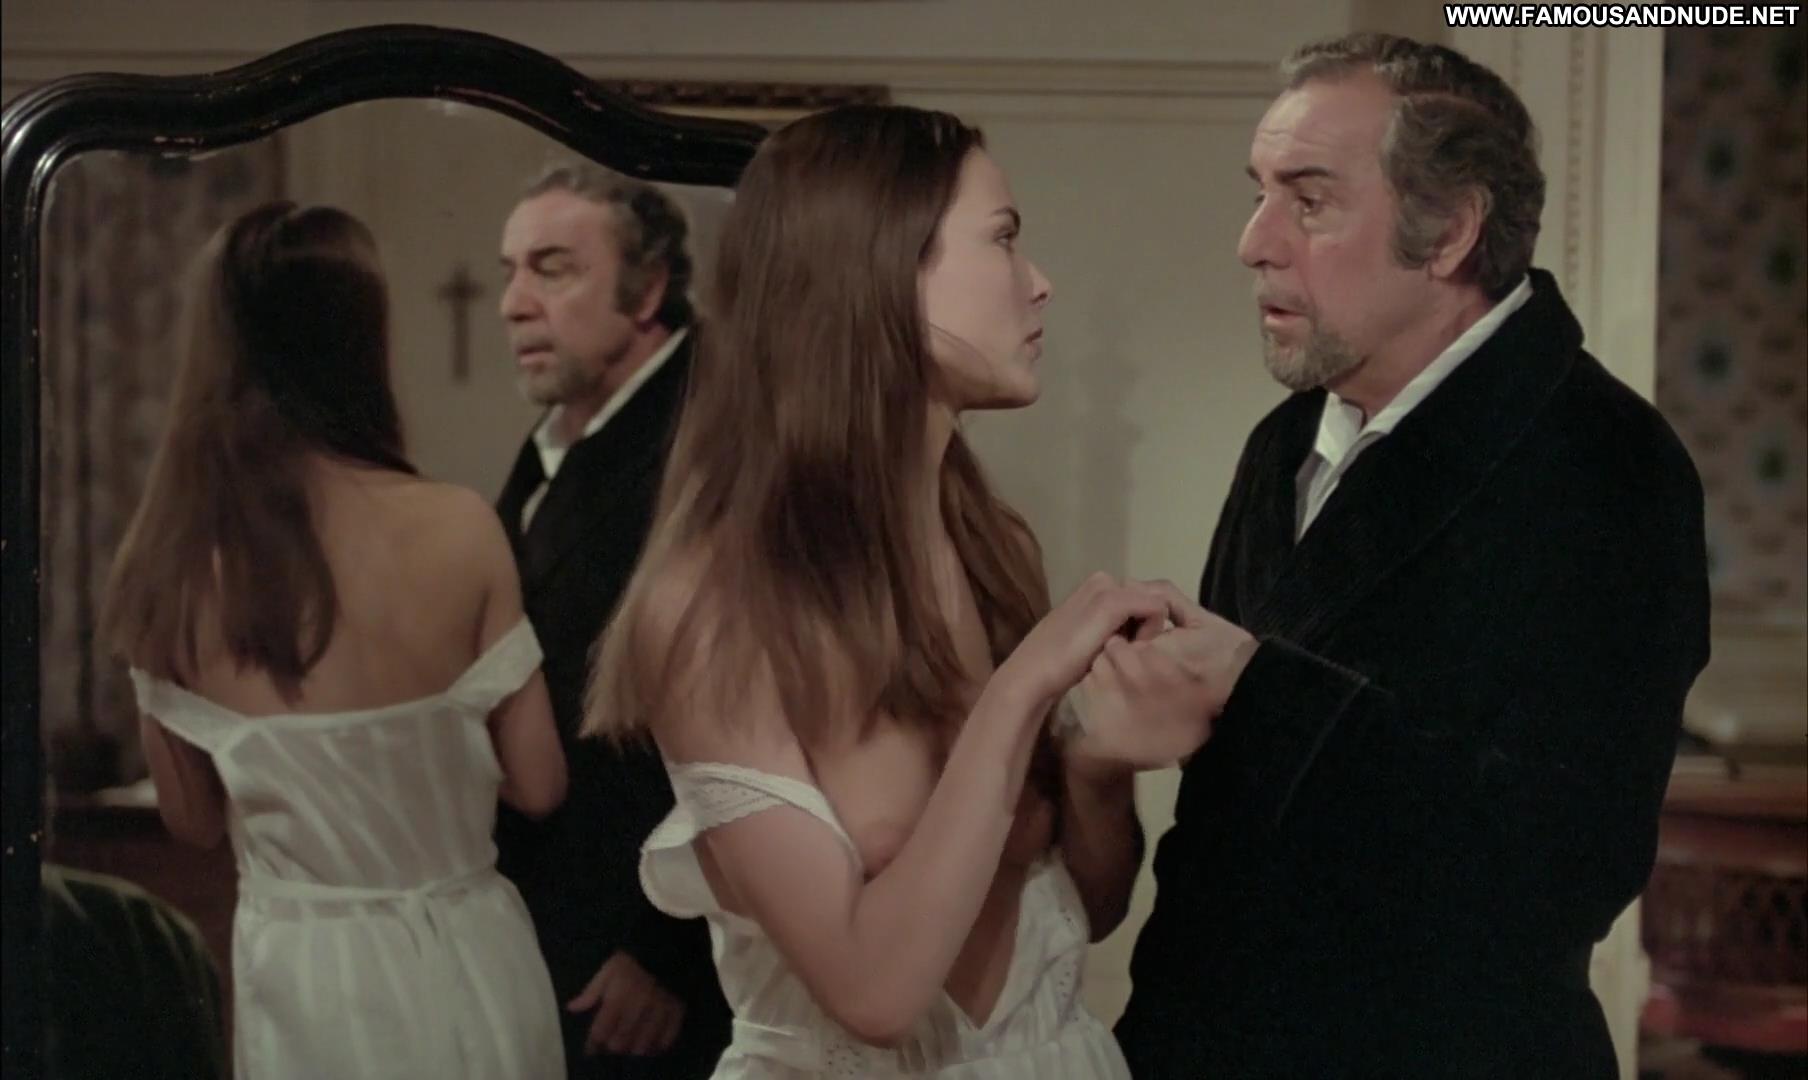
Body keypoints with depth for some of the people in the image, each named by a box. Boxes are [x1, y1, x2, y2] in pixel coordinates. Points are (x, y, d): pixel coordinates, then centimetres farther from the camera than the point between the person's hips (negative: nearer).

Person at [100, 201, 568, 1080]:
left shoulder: (170, 564, -8)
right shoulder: (453, 529, -15)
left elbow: (194, 819, 4)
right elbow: (538, 784, -6)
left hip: (292, 975, 1)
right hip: (458, 968, -1)